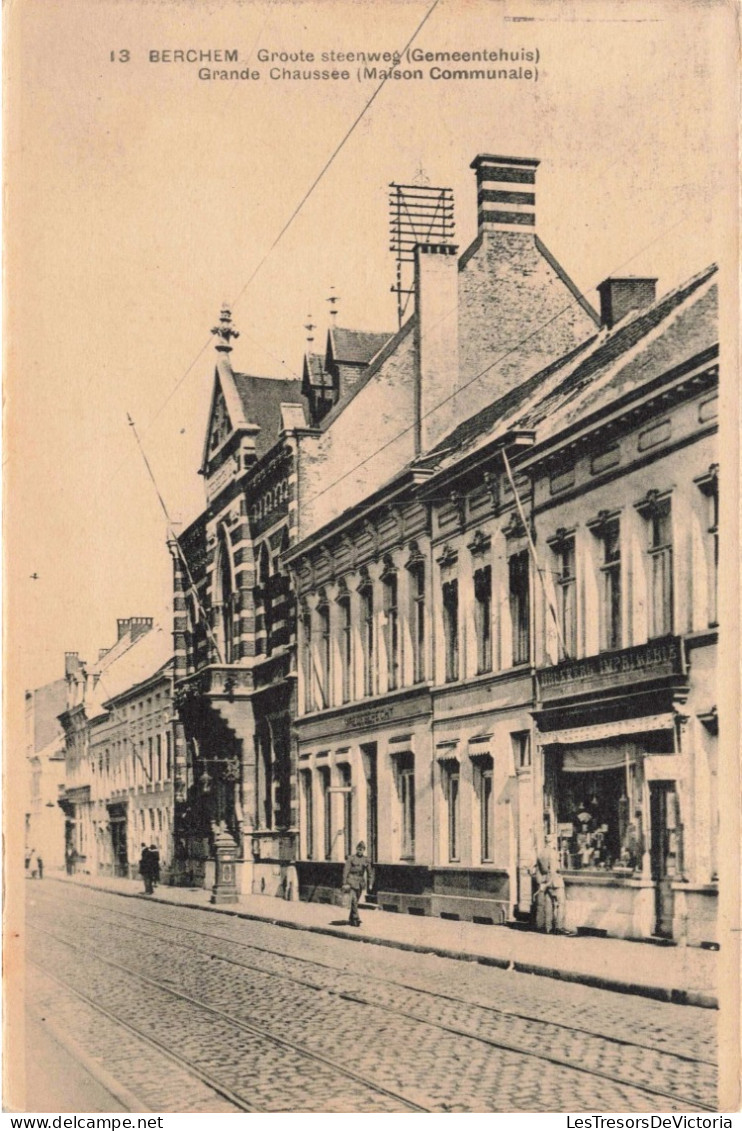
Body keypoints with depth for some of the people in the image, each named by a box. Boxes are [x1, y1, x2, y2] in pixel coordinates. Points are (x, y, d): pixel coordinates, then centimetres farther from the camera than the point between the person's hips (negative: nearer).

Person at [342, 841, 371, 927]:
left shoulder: (366, 859, 5)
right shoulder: (351, 858, -6)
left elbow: (369, 872, 14)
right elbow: (346, 871, -6)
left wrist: (369, 884, 14)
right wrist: (345, 883, -11)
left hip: (361, 882, 4)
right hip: (352, 880, -4)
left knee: (356, 901, 10)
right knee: (353, 899, -17)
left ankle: (351, 920, 21)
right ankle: (356, 919, -17)